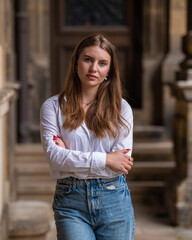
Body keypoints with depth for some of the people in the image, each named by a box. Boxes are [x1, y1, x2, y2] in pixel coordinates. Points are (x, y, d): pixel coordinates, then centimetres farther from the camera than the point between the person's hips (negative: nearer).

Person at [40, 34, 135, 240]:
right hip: (71, 203, -1)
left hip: (114, 200, 1)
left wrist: (71, 157, -8)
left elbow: (122, 162, -5)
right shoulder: (53, 106, 3)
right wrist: (104, 160, -13)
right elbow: (54, 155, -9)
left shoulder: (121, 108, 5)